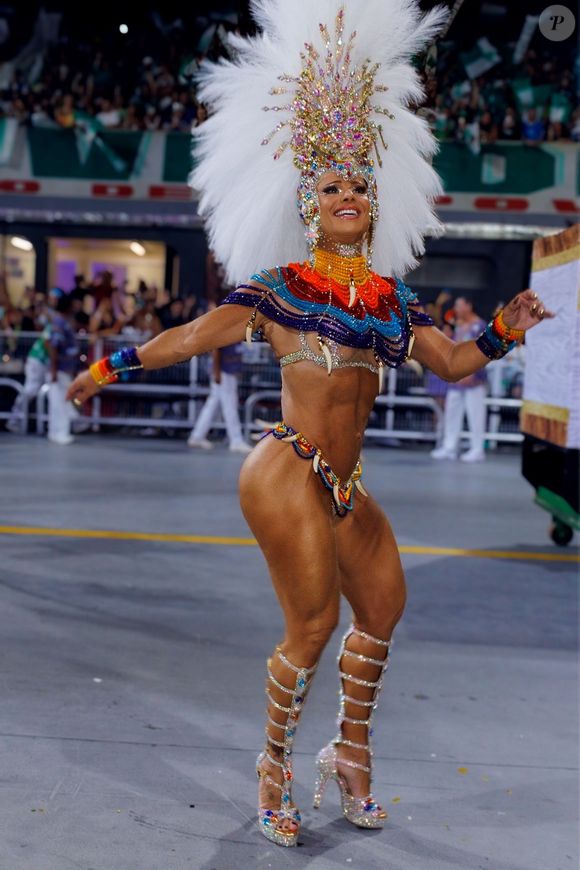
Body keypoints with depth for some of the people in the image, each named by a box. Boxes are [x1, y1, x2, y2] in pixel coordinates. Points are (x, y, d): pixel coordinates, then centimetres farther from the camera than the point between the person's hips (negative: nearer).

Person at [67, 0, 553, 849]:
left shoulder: (392, 295, 13)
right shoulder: (280, 284, -2)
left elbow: (452, 362, 13)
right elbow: (198, 334, -3)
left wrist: (504, 329, -3)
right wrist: (110, 366, -4)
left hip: (344, 487, 7)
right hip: (289, 476, -7)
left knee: (383, 603, 14)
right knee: (313, 625, -5)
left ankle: (352, 754, 34)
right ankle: (276, 766, 19)